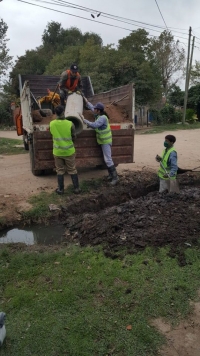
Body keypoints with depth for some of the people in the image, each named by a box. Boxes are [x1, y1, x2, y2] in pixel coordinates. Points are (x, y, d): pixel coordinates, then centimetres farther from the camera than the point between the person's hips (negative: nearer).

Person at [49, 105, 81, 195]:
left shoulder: (52, 124, -9)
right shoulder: (70, 124, -14)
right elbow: (74, 137, -3)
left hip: (57, 151, 1)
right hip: (69, 151, -1)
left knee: (60, 171, 13)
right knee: (72, 170, 11)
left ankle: (60, 189, 20)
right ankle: (76, 188, 18)